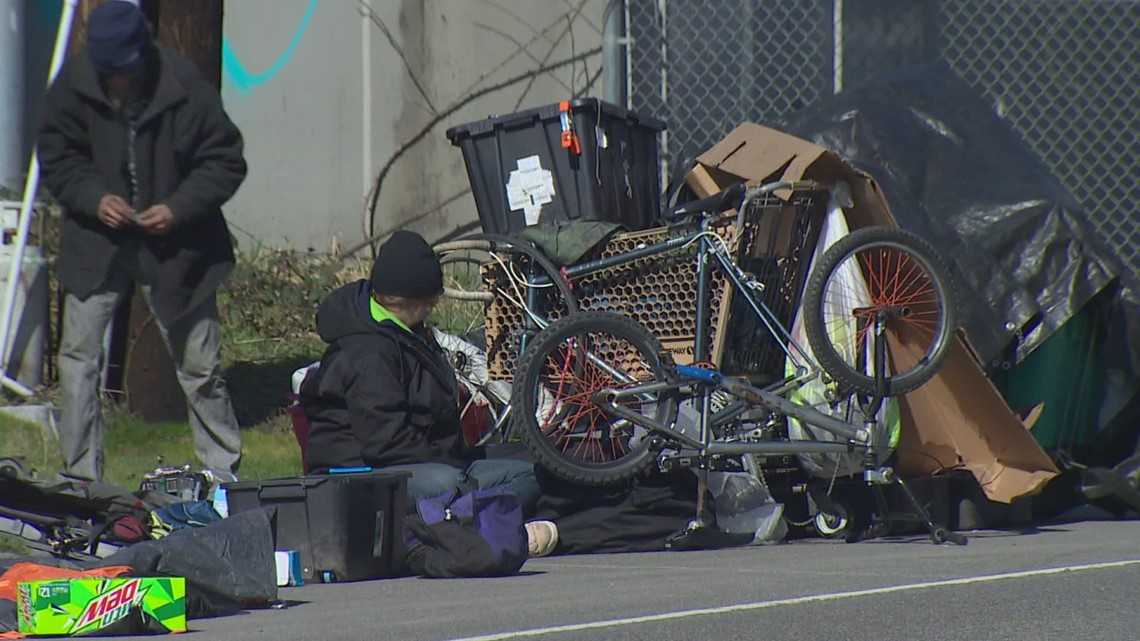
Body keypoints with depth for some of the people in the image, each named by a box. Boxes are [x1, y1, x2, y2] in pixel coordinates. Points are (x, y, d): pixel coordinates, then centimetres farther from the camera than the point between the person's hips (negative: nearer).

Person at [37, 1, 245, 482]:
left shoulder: (185, 89, -17)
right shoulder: (73, 86, -11)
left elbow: (225, 162, -9)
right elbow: (56, 158, 1)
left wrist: (178, 208, -21)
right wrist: (95, 198, -17)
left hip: (175, 245, -2)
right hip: (95, 243, 2)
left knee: (200, 364, 5)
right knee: (78, 357, -2)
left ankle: (224, 474, 19)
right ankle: (81, 478, 7)